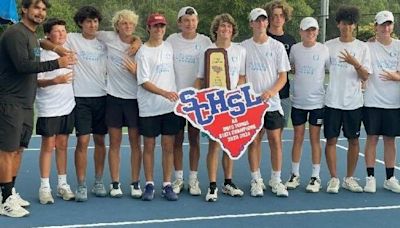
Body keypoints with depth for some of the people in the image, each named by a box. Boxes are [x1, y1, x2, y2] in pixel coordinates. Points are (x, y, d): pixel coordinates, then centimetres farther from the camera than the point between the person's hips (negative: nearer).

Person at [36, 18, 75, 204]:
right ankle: (44, 187, 7)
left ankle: (62, 184, 17)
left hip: (67, 106, 5)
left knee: (62, 145, 10)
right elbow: (36, 81, -13)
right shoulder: (42, 54, -9)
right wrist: (55, 81, -26)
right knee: (48, 146, 0)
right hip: (48, 108, -5)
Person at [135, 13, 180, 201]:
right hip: (149, 108, -3)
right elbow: (144, 82, -11)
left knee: (168, 146, 4)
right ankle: (149, 185, 15)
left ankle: (167, 185, 11)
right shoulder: (143, 52, -5)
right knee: (149, 146, 5)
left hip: (170, 106, 4)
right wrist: (164, 93, -22)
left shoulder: (169, 47, 9)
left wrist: (173, 95, 11)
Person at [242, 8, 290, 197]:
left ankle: (276, 180, 11)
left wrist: (271, 91, -16)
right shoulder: (244, 46, 4)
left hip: (272, 103, 0)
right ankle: (256, 180, 14)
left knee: (275, 141, -1)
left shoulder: (277, 46, 3)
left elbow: (283, 76, 1)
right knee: (254, 141, 3)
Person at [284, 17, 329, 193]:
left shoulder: (324, 50, -4)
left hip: (318, 101, -2)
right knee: (298, 138, 7)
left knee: (315, 139, 3)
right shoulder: (294, 48, 2)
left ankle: (315, 177, 11)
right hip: (298, 101, 2)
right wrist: (301, 76, 6)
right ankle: (295, 175, 17)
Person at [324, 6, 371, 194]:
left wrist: (355, 63, -20)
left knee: (353, 140, 6)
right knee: (331, 139, 0)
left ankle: (349, 178, 18)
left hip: (353, 102, 1)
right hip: (332, 101, 0)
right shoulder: (328, 46, 3)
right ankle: (333, 178, 10)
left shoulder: (362, 47, 2)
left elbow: (365, 76, -4)